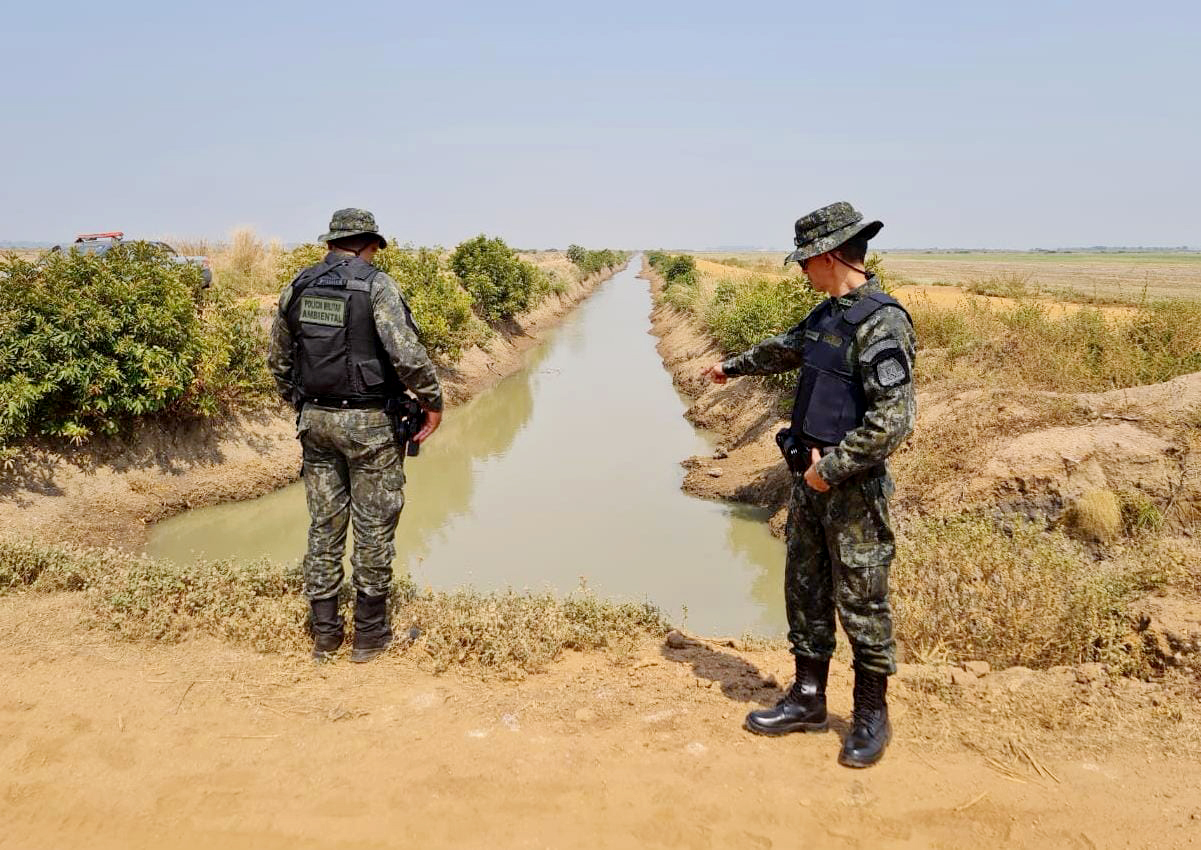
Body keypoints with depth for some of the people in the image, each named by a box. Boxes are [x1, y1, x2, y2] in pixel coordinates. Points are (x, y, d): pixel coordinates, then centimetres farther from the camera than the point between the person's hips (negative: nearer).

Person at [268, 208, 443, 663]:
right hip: (368, 422, -5)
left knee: (324, 527, 12)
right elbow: (408, 354, -21)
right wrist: (433, 400, -7)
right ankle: (370, 635, 15)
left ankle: (325, 635, 21)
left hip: (315, 420, 6)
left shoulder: (297, 288, 7)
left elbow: (278, 359, 14)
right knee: (374, 530, 6)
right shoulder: (376, 285, -11)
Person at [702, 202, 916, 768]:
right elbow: (784, 349, 29)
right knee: (805, 594, 16)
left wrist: (832, 467, -18)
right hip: (812, 481, 9)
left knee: (862, 605, 5)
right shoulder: (828, 314, 9)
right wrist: (732, 366, 43)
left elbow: (894, 421, -25)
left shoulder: (881, 323, -19)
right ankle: (807, 700, 31)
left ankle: (872, 717, 23)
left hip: (854, 489, -9)